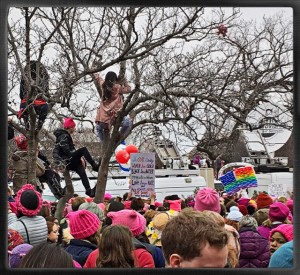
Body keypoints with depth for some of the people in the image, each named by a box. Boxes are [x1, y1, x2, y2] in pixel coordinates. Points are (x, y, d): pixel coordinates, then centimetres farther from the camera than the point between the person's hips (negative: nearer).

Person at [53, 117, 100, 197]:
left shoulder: (67, 136, 22)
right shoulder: (63, 136, -10)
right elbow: (67, 151, -18)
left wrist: (79, 158, 7)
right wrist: (80, 158, -13)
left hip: (71, 162, 9)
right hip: (67, 161, -9)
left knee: (82, 173, -9)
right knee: (83, 149, -22)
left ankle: (89, 190, -18)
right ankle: (95, 166, -21)